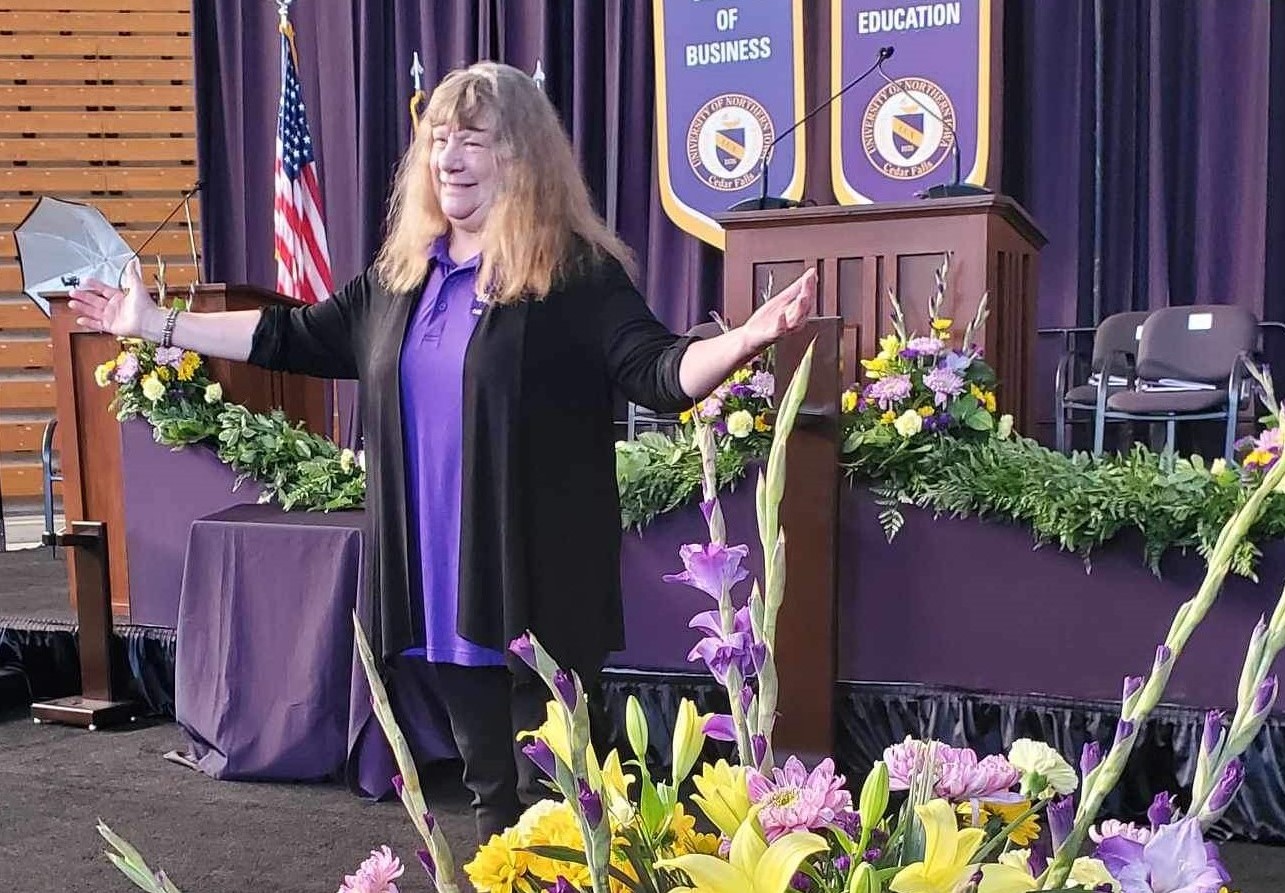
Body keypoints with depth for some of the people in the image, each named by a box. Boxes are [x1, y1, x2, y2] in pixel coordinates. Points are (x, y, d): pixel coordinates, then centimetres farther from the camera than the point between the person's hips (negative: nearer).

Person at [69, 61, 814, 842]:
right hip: (442, 578, 6)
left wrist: (748, 337, -36)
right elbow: (293, 338, 17)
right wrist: (157, 325, 19)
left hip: (540, 580, -6)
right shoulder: (402, 273, 9)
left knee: (549, 785, 7)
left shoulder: (577, 274, -10)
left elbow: (660, 373, -17)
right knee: (487, 775, 20)